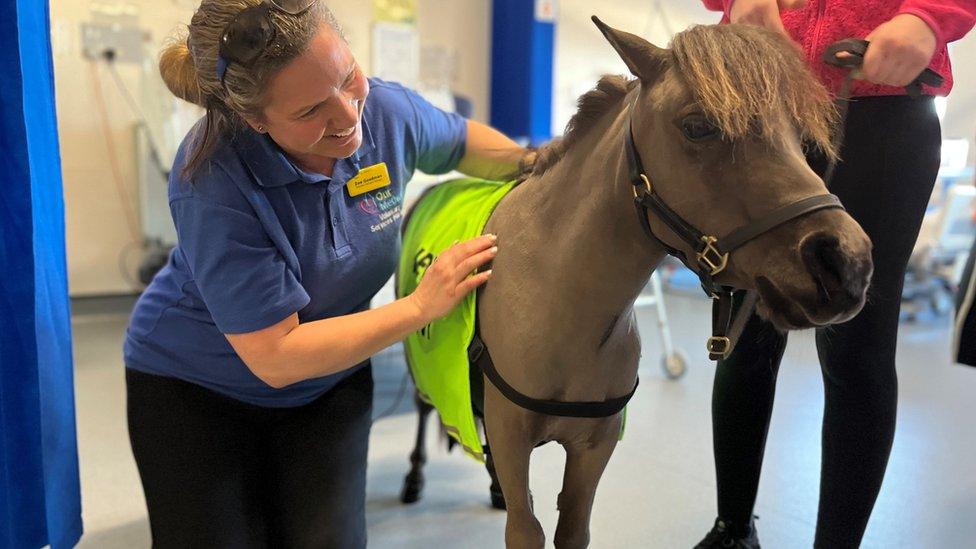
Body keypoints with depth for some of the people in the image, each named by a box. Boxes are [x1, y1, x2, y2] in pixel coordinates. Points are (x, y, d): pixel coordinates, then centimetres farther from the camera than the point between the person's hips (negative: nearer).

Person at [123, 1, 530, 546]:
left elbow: (463, 141, 7)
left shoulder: (388, 110, -19)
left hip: (329, 386, 4)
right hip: (195, 389, -3)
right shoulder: (212, 184, -34)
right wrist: (422, 306, -29)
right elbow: (275, 357, -30)